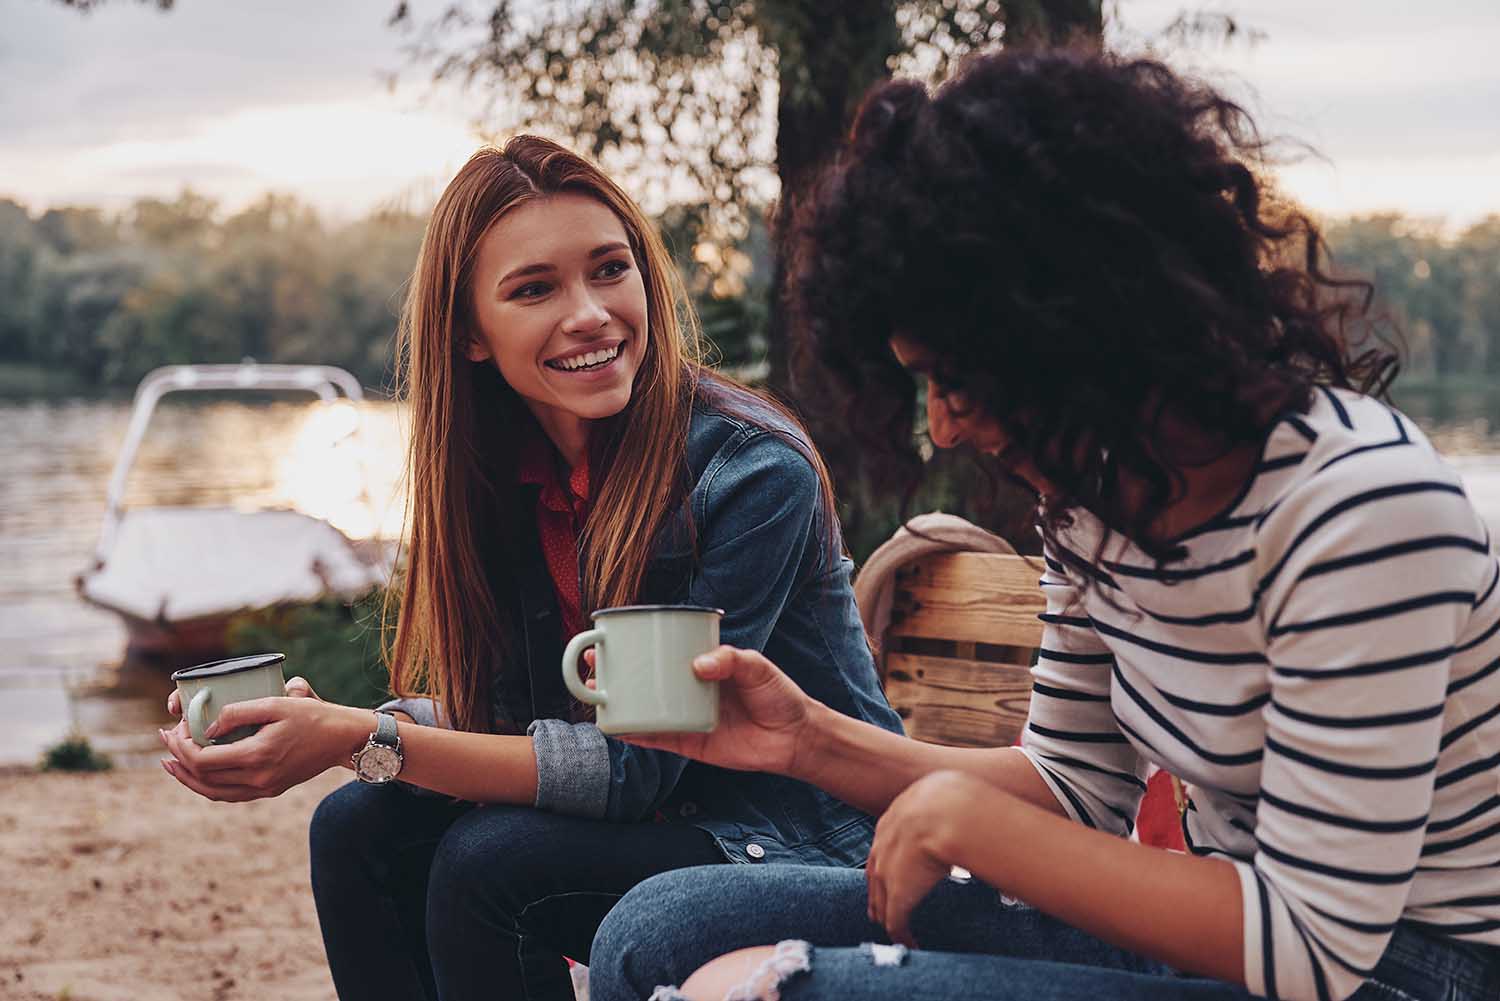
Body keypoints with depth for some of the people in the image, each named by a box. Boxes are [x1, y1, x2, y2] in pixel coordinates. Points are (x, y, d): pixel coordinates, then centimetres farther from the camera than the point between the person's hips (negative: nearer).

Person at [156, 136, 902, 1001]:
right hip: (646, 820, 6)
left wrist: (364, 741, -30)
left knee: (491, 864, -25)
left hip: (808, 847, -6)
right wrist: (324, 727, -18)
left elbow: (636, 764, -25)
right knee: (361, 829, -10)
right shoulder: (506, 472, -2)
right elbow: (496, 709, 0)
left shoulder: (752, 470, -23)